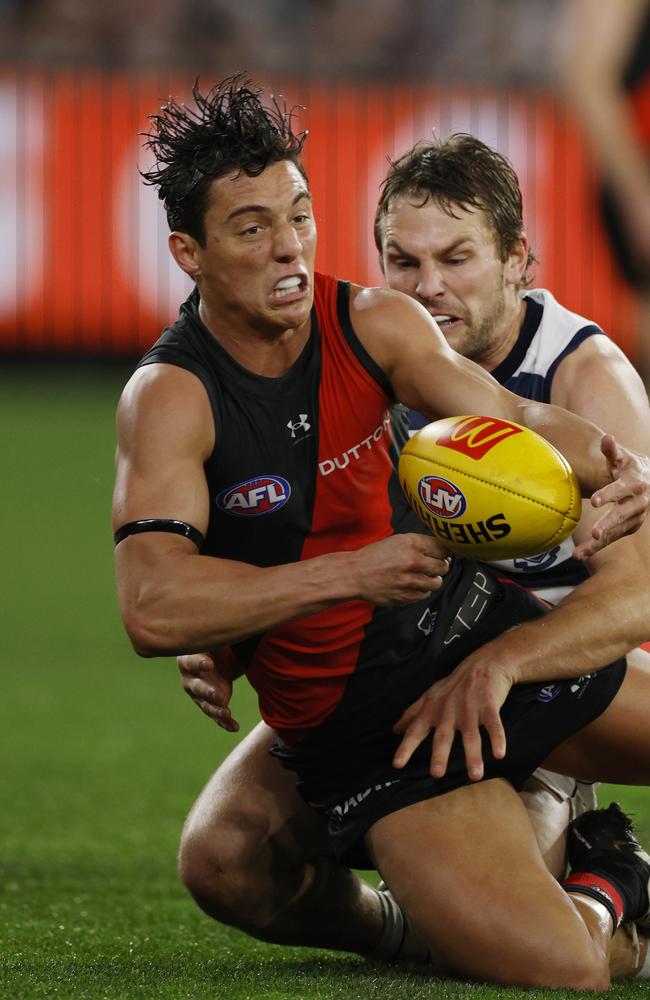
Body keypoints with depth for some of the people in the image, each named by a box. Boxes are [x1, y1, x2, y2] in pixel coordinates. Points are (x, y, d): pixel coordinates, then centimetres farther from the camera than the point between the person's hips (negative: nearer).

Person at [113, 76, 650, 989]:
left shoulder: (375, 324, -2)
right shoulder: (171, 398, -16)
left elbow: (508, 417, -11)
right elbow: (154, 610, -28)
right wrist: (353, 576, -32)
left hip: (485, 634, 5)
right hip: (362, 726, -5)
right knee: (559, 967, -22)